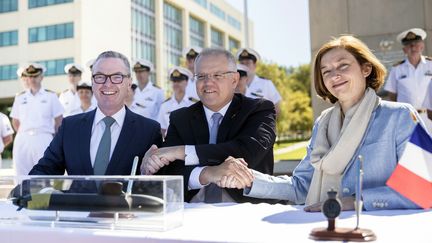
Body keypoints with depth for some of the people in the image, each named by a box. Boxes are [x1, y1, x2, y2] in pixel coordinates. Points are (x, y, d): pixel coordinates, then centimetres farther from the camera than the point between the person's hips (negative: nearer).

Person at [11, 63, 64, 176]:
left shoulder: (50, 95, 5)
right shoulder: (20, 97, 13)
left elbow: (59, 120, 6)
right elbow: (15, 122, 18)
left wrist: (52, 136, 5)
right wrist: (24, 134, 12)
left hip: (44, 139, -3)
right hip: (23, 140, 3)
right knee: (22, 175, 3)